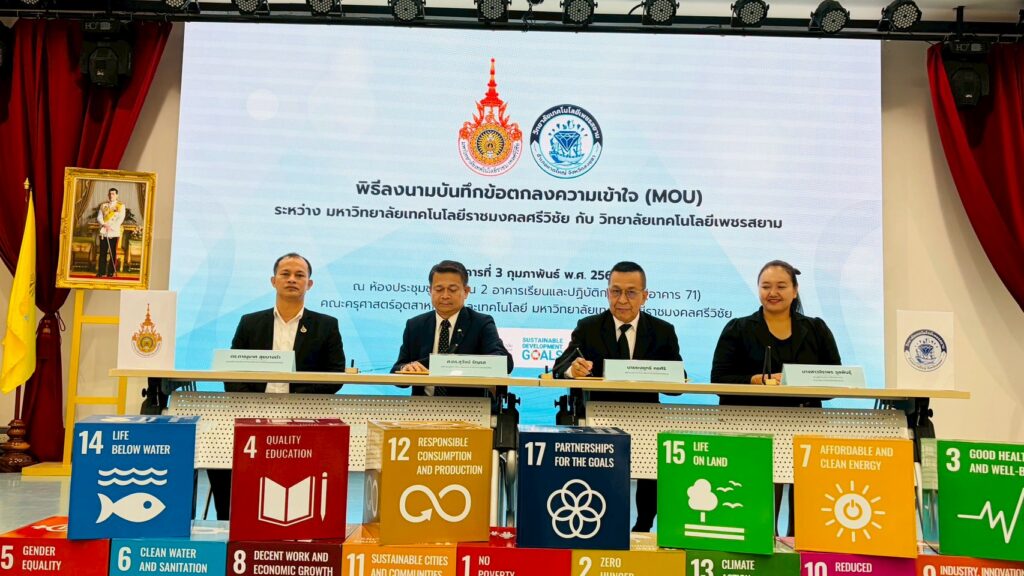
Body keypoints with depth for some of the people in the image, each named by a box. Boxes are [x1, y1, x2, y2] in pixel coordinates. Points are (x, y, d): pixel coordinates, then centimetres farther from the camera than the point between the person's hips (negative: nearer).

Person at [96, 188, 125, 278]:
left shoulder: (121, 205, 3)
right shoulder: (103, 205, 12)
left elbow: (121, 218, -5)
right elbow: (99, 217, 7)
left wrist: (111, 226, -16)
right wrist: (104, 224, -13)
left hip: (114, 232, -2)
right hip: (103, 232, 2)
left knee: (113, 253, -1)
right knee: (102, 253, 3)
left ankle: (111, 272, 4)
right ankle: (101, 272, 7)